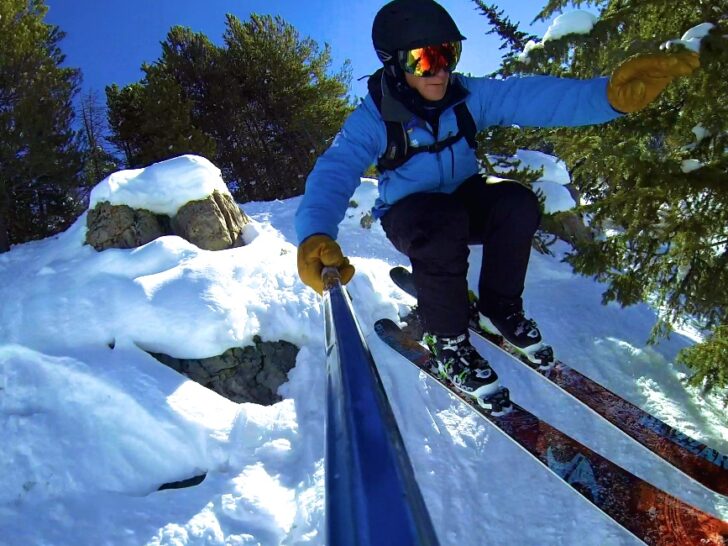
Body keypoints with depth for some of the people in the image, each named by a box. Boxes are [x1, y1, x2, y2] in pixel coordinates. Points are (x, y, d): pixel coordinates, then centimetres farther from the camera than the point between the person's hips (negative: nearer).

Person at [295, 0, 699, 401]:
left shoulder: (468, 96, -14)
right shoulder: (373, 120, -21)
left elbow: (533, 97, -28)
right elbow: (334, 173, -35)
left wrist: (607, 95, -48)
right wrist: (315, 234, -57)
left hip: (464, 201, 4)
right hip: (408, 214, -3)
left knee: (517, 203, -26)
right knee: (443, 223, -37)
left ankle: (499, 309, -3)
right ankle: (446, 337, -18)